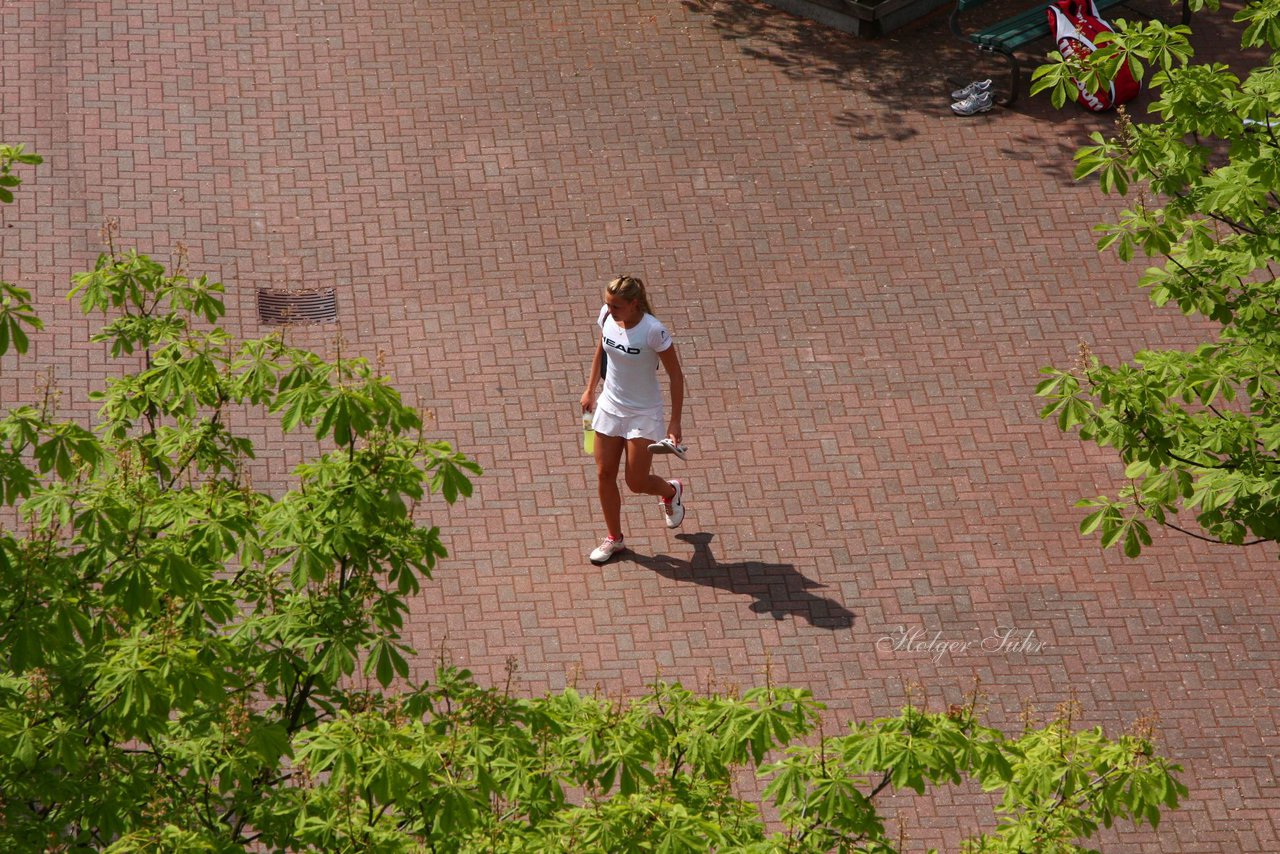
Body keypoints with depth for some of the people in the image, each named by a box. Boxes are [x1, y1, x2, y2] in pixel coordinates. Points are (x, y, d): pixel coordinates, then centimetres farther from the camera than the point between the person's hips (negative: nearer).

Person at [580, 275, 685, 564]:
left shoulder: (653, 331, -25)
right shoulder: (607, 317, -9)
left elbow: (675, 376, -16)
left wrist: (675, 422, -16)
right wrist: (590, 390, 15)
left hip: (643, 413, -5)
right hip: (609, 407, 5)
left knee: (636, 482, 0)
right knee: (604, 475, 5)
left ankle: (672, 491, 35)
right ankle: (614, 538, 22)